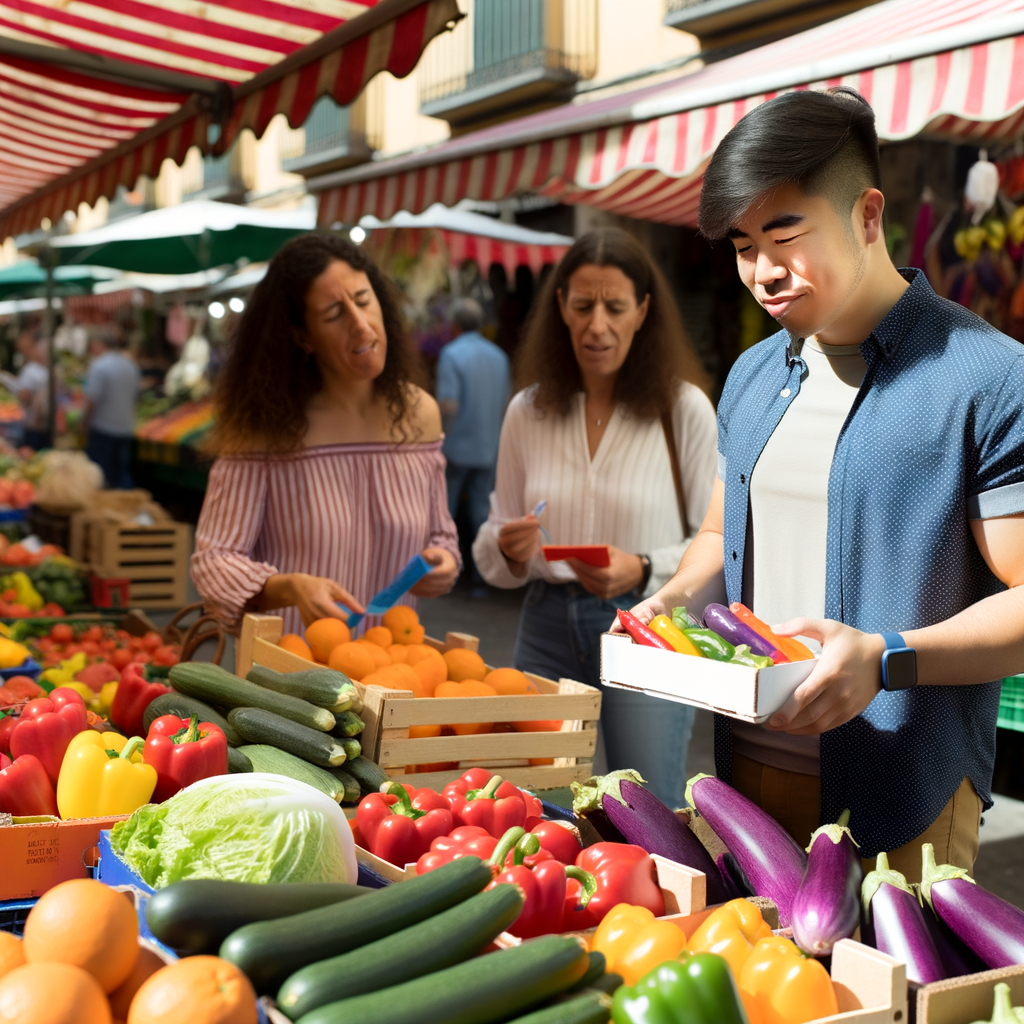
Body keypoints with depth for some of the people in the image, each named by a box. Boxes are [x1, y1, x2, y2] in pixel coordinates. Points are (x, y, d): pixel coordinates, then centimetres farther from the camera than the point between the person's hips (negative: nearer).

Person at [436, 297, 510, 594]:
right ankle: (481, 579, 6)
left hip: (455, 447, -5)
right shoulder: (499, 356, 7)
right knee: (483, 514, 6)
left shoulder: (452, 354, -12)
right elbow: (503, 403, 12)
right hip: (488, 448, 5)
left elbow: (448, 406, -20)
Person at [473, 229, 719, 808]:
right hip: (549, 629, 3)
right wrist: (509, 549, -11)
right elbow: (492, 552, 11)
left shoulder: (683, 409, -5)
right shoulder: (528, 411, 5)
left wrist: (643, 571, -19)